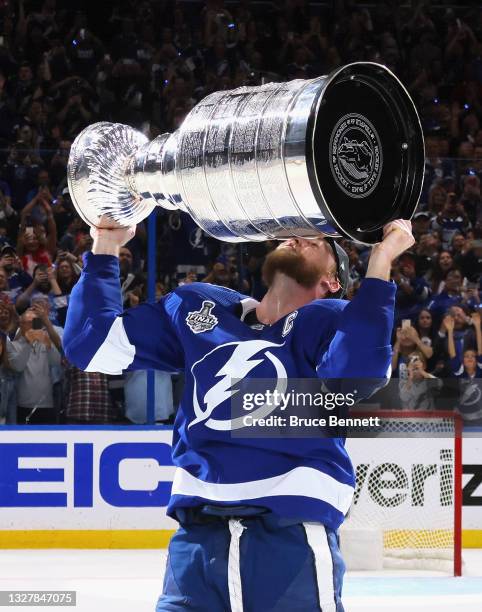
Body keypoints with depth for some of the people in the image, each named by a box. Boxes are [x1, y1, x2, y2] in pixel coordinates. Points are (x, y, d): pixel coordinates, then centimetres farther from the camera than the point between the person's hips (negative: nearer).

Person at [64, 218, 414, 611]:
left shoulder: (332, 321, 3)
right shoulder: (199, 309, 17)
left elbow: (357, 379, -20)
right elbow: (91, 343, 19)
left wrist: (380, 264, -18)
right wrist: (105, 248, 18)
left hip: (293, 541, -4)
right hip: (196, 540, 4)